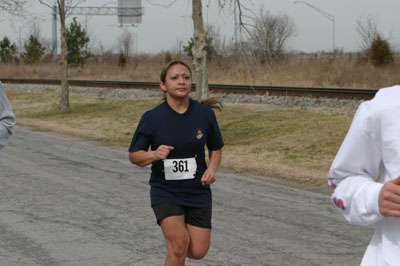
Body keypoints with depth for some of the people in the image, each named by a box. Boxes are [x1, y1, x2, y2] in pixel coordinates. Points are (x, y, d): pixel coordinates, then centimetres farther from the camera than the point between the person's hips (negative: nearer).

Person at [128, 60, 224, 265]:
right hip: (165, 192, -2)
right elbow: (134, 156, -1)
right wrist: (154, 154, -22)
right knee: (179, 245, -20)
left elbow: (216, 148, 11)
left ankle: (173, 235, 34)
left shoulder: (205, 114, -4)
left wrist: (212, 169, -9)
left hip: (198, 192, 3)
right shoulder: (152, 118, -10)